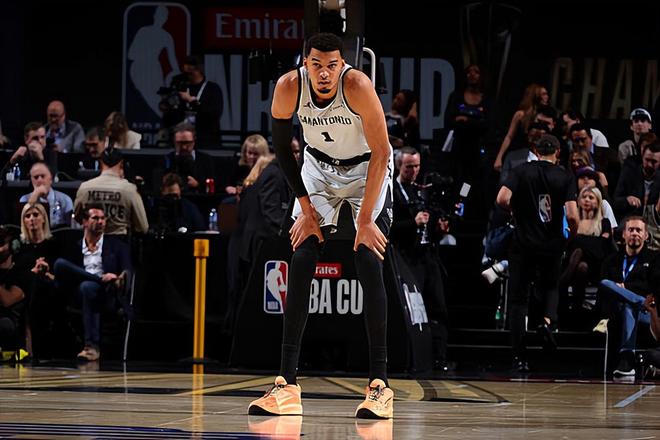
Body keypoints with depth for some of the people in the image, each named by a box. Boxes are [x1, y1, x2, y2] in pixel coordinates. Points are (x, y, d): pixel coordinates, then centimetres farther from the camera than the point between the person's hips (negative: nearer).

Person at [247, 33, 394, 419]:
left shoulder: (358, 86, -32)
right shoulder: (288, 88, -22)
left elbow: (381, 153, -25)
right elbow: (282, 146, -4)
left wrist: (365, 220, -26)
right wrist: (306, 206, -6)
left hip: (367, 169, -3)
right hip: (320, 166, 3)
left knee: (369, 261, -17)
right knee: (301, 262, -7)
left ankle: (380, 384, -16)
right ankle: (287, 384, -6)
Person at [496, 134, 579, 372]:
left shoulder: (521, 171, -2)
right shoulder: (565, 177, -3)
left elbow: (502, 199, -16)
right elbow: (572, 215, -11)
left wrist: (514, 211, 6)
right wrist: (572, 235, 9)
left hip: (523, 244, -1)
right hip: (552, 245, 1)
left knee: (518, 300, 6)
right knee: (550, 287, 25)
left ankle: (519, 356, 2)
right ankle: (548, 321, -6)